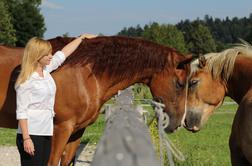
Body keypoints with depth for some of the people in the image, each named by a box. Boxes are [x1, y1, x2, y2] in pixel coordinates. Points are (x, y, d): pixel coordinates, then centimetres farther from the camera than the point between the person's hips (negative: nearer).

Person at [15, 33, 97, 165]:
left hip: (46, 133, 8)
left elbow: (63, 54, 23)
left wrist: (82, 37, 33)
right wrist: (26, 139, -22)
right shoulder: (26, 81, -14)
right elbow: (21, 112, -16)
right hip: (31, 135, -8)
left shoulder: (46, 70, 9)